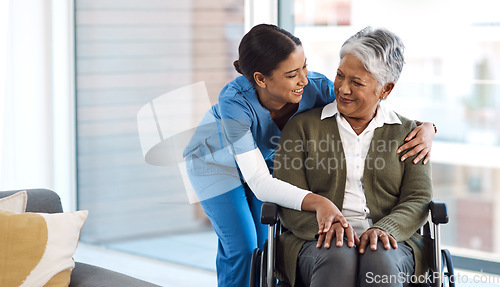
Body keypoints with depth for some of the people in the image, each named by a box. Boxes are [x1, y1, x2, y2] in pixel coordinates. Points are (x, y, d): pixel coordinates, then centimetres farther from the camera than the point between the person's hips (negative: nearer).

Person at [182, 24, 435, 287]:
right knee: (241, 248, -8)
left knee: (265, 244, 5)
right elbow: (259, 182, -47)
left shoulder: (315, 88, -34)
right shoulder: (235, 102, -43)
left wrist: (426, 127, -40)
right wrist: (318, 203, -61)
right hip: (216, 161, -3)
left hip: (267, 157, 4)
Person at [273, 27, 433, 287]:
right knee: (338, 257, -37)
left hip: (390, 245, 1)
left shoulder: (407, 133, 16)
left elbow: (418, 200, 6)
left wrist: (384, 229, -16)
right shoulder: (303, 126, 12)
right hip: (315, 242, 0)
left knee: (380, 260, -36)